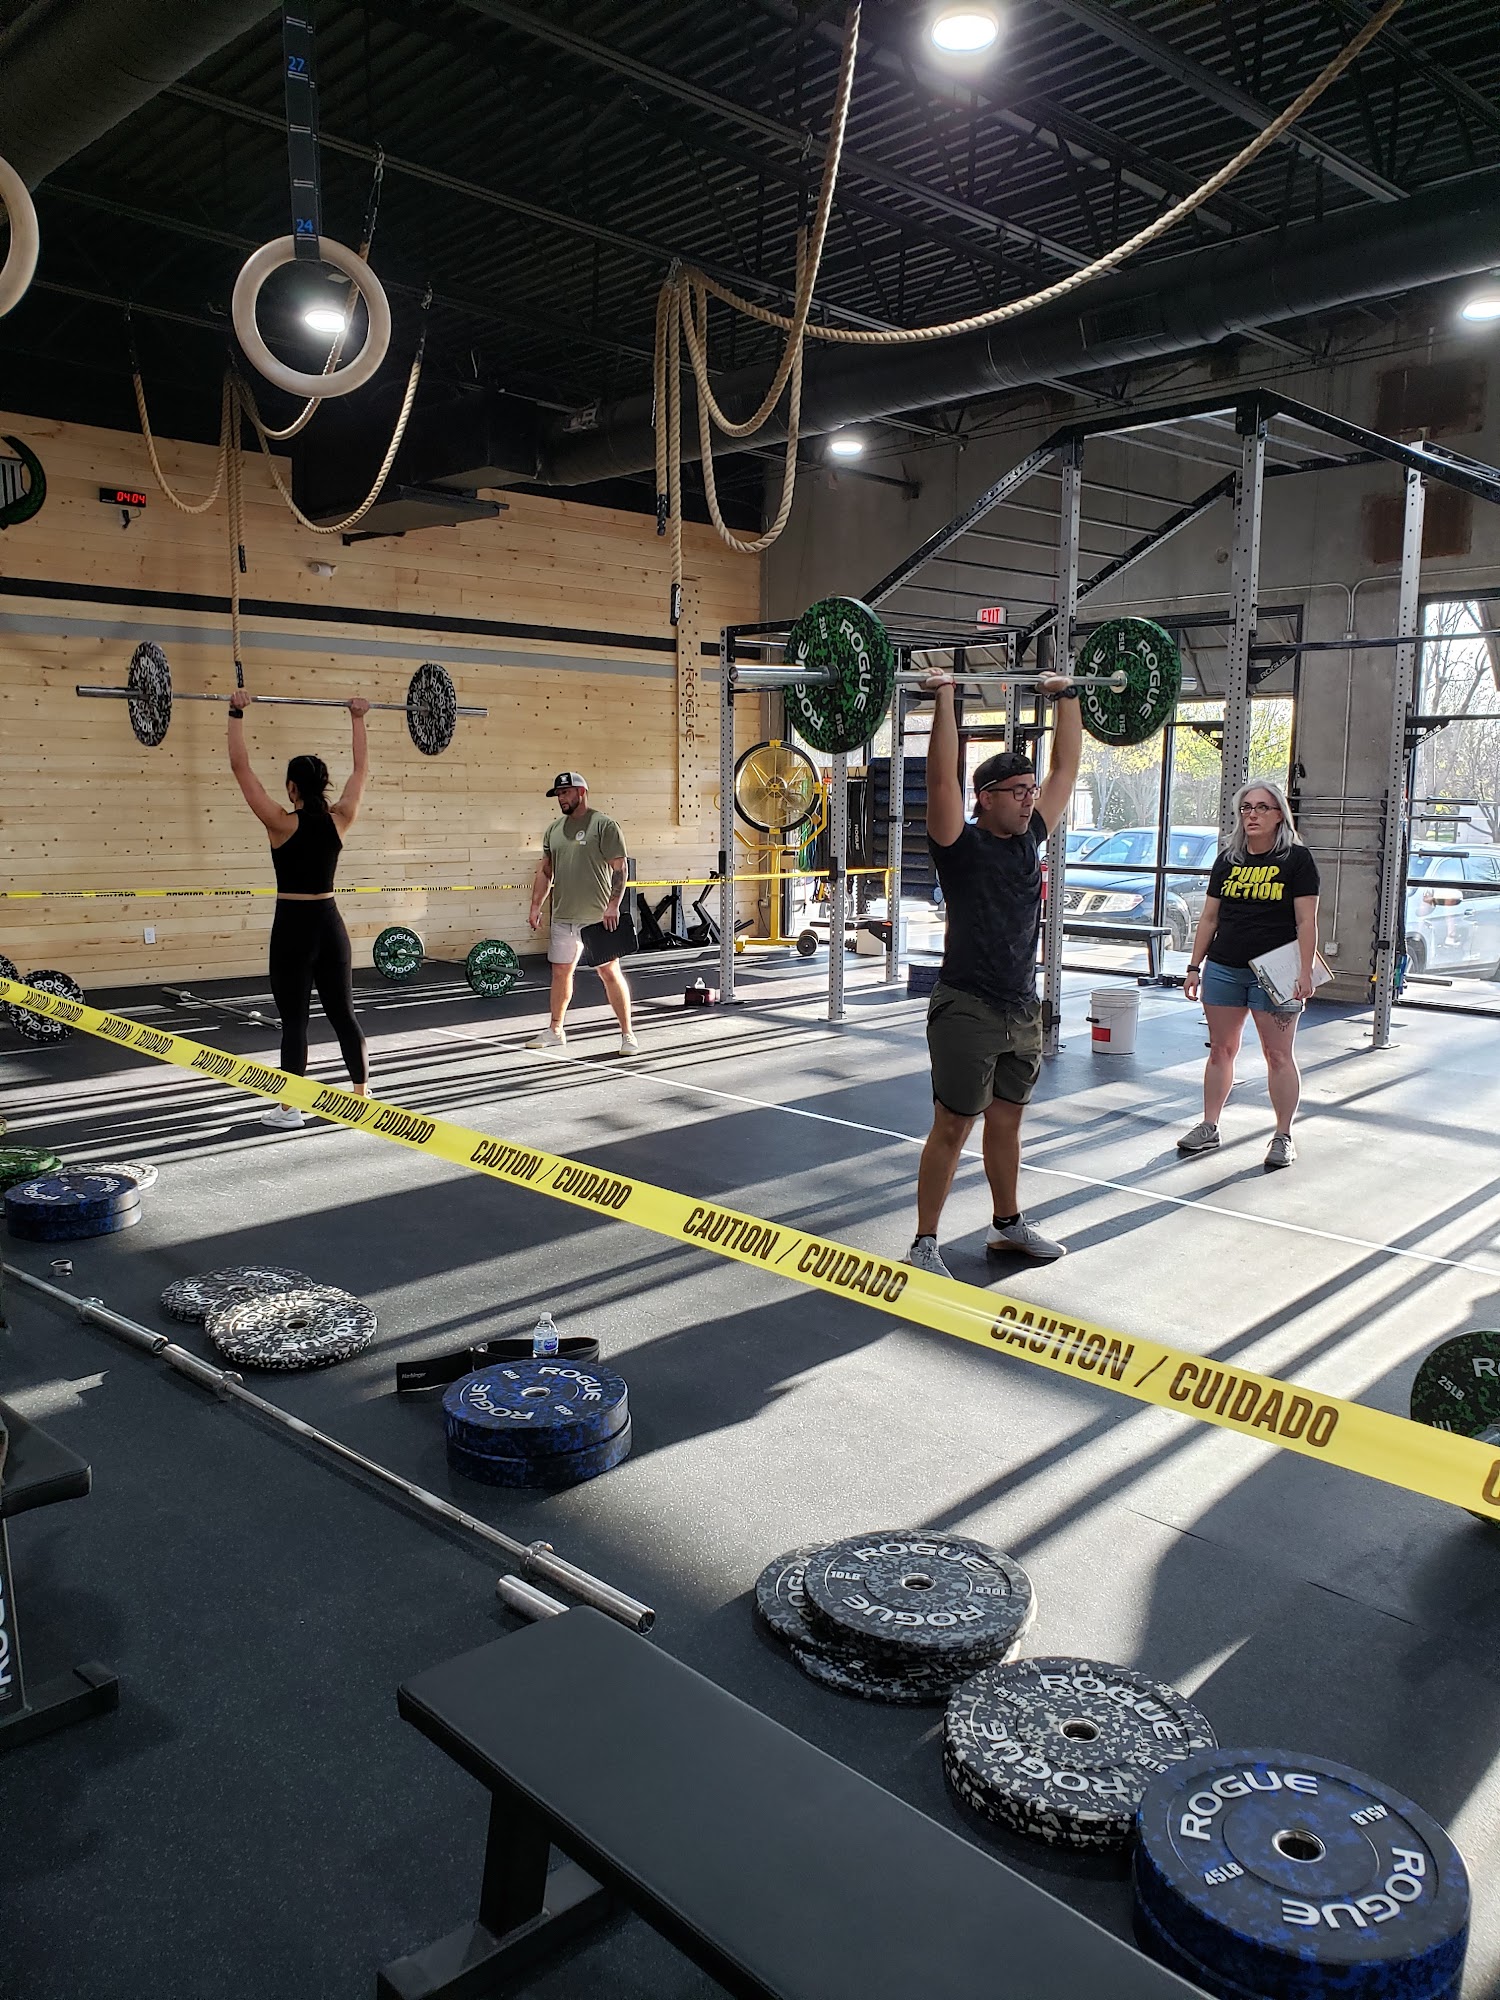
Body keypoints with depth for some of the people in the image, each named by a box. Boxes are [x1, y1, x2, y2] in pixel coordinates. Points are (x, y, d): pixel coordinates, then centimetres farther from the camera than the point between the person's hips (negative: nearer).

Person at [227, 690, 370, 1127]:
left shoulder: (282, 824, -12)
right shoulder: (340, 820, -2)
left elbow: (241, 767, -11)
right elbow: (362, 768, 10)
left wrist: (236, 714, -7)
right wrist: (357, 719, 16)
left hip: (293, 927, -4)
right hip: (330, 924, 4)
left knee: (294, 1019, 1)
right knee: (343, 1014, 11)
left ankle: (289, 1108, 6)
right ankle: (362, 1095, 17)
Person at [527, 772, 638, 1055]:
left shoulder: (603, 824, -7)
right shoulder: (553, 830, 12)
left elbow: (620, 867, -11)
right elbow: (544, 871, 17)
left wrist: (613, 904, -19)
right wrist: (536, 905, 10)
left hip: (597, 916, -6)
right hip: (563, 917, 6)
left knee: (610, 971, -4)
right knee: (560, 971, 13)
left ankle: (627, 1034, 2)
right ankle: (555, 1031, 25)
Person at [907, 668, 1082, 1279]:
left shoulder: (1029, 837, 7)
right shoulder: (960, 844, -11)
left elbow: (1066, 767, 13)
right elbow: (941, 777, -24)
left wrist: (1066, 696, 14)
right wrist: (944, 699, -25)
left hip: (1022, 1011, 7)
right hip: (967, 1012, -7)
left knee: (1007, 1121, 18)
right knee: (952, 1128, 0)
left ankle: (1008, 1225, 33)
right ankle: (924, 1245, 9)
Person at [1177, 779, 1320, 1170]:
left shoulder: (1297, 859, -1)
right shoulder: (1228, 860, 12)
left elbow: (1306, 921, -6)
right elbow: (1209, 917, 15)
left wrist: (1305, 971, -14)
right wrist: (1195, 966, 11)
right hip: (1223, 968, 4)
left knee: (1279, 1055, 0)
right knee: (1221, 1049, 9)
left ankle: (1283, 1136, 8)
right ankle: (1209, 1127, 18)